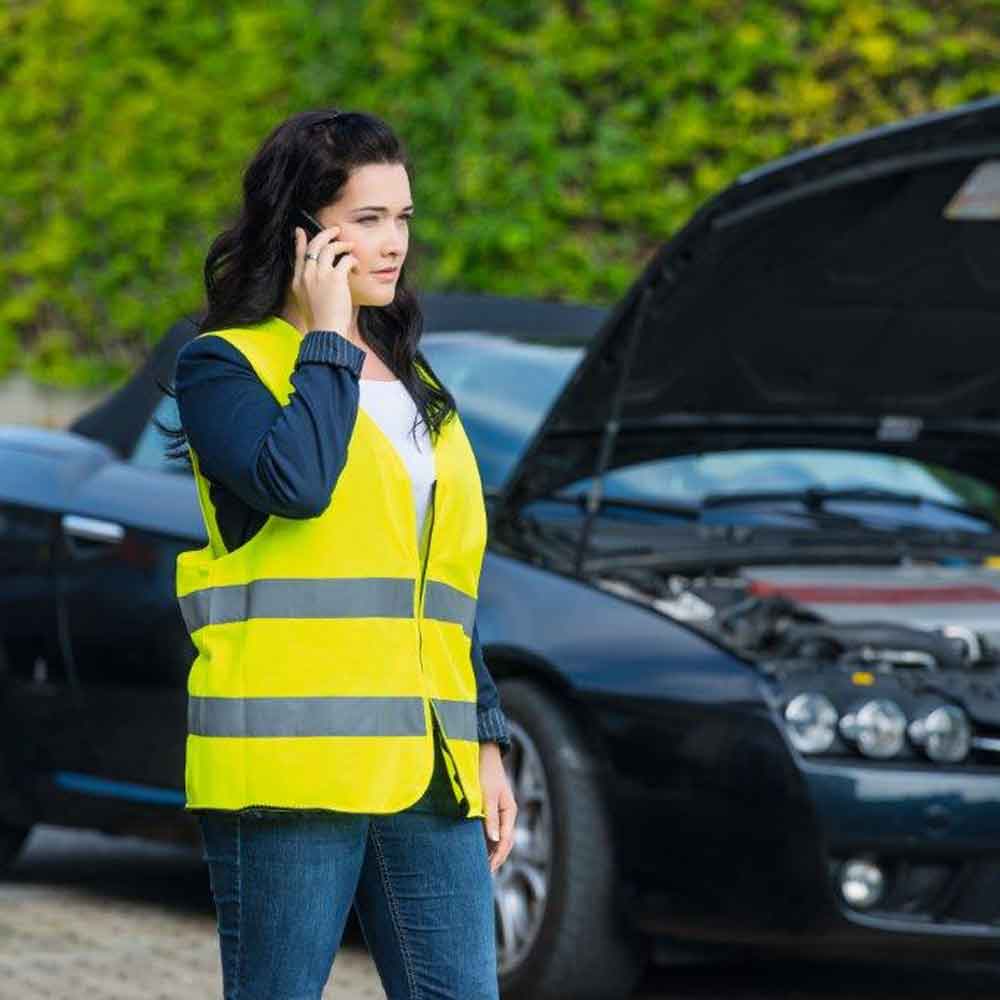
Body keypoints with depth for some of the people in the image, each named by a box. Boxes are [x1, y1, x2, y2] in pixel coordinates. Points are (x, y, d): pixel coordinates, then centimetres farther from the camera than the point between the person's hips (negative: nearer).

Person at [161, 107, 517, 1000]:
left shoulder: (415, 387, 20)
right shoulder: (224, 366, 0)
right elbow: (296, 481, -21)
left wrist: (486, 743, 17)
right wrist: (326, 338, -8)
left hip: (425, 761, 6)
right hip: (294, 752, -6)